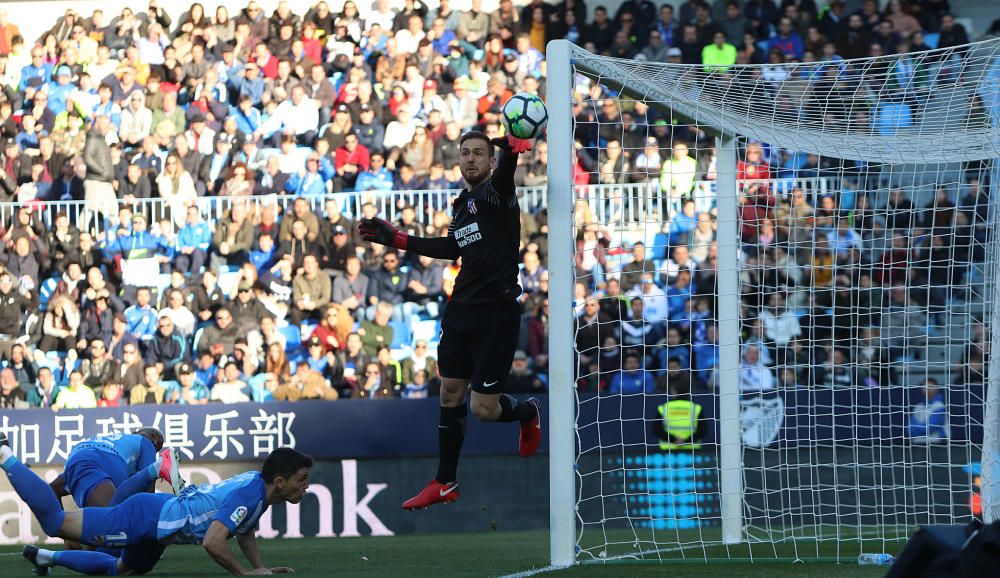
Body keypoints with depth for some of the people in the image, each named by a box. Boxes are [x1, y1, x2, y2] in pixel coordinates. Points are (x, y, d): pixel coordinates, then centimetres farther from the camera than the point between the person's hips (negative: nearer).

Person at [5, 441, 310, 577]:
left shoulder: (257, 484, 3)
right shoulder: (247, 496, -28)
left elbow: (244, 532, 23)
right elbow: (213, 543, -36)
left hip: (157, 515, 10)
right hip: (145, 517, -10)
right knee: (54, 520, -4)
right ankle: (5, 456, 7)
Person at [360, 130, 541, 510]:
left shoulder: (495, 191, -11)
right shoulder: (462, 203, 13)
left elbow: (504, 171, -35)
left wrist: (511, 150, -59)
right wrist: (396, 239, 30)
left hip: (497, 312, -8)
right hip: (462, 308, 8)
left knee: (484, 408, -5)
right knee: (450, 394, 11)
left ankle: (527, 413, 30)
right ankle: (445, 484, 22)